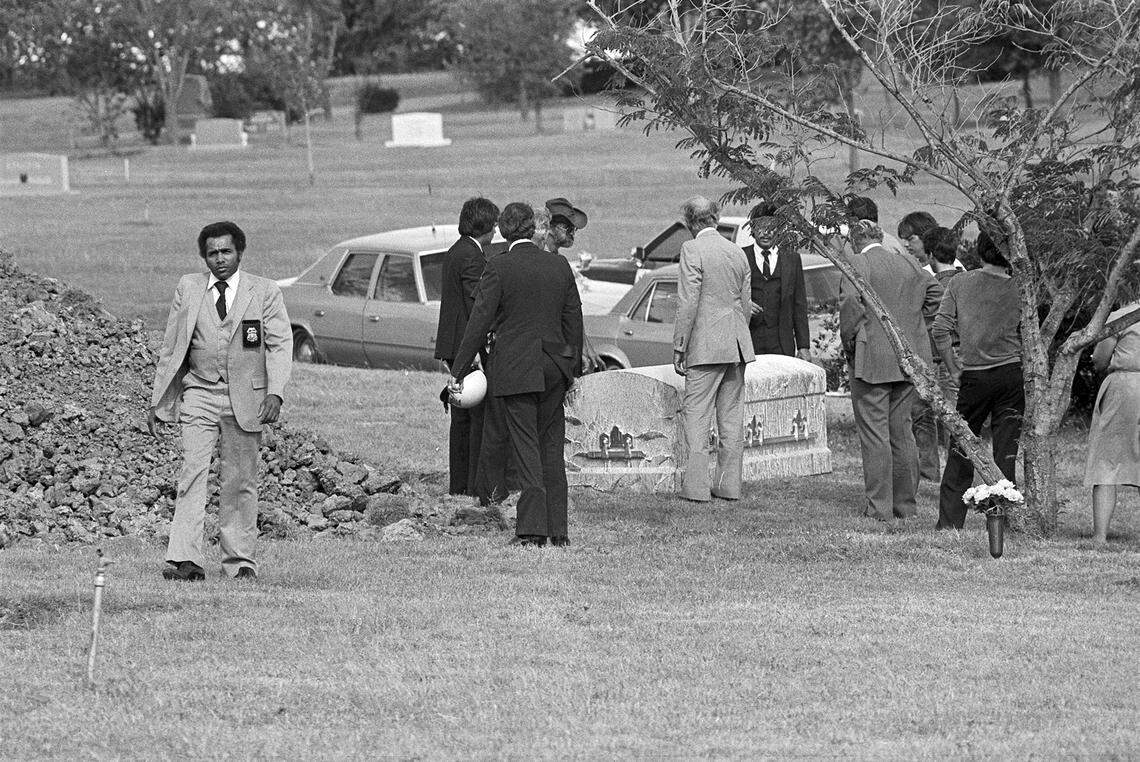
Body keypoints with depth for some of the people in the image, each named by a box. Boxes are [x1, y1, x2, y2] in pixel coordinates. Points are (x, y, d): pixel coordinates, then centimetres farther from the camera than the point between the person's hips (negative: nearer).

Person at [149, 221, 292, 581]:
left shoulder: (264, 291, 4)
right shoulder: (188, 288, 9)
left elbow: (281, 344, -1)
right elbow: (170, 347, 12)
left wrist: (275, 391, -16)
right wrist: (157, 402, 9)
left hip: (245, 398, 0)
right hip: (199, 394, 1)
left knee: (240, 480, 4)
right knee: (192, 472, -12)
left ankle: (239, 560, 13)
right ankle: (185, 560, -17)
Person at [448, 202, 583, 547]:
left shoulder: (499, 267, -10)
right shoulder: (559, 266, 4)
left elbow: (480, 320, -10)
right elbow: (574, 320, 10)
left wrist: (459, 369, -4)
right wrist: (573, 366, 20)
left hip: (515, 370, -4)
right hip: (554, 368, 4)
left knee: (526, 450, -2)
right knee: (552, 449, 11)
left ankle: (533, 528, -6)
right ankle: (557, 529, 11)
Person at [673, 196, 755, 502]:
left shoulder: (692, 250, -9)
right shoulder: (738, 252, 11)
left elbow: (687, 303, -13)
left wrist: (679, 347, -9)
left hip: (706, 346, -6)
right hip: (737, 346, 6)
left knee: (696, 415, -3)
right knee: (731, 417, 10)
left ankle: (695, 486, -7)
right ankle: (730, 485, 12)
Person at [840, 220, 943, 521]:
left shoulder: (858, 263, -9)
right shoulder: (907, 263, 9)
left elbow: (850, 300, -21)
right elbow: (935, 291, 12)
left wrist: (849, 339, -8)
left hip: (872, 360, -6)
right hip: (909, 359, 6)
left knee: (874, 434, -2)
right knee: (902, 431, 14)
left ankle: (879, 506, -3)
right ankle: (905, 504, 17)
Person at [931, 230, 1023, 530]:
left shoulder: (960, 283, -1)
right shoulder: (1017, 289, -4)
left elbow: (940, 330, -5)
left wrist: (953, 370, 3)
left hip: (974, 374, 1)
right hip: (1012, 374, -1)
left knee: (961, 449, 9)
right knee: (1006, 450, 4)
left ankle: (950, 522, 8)